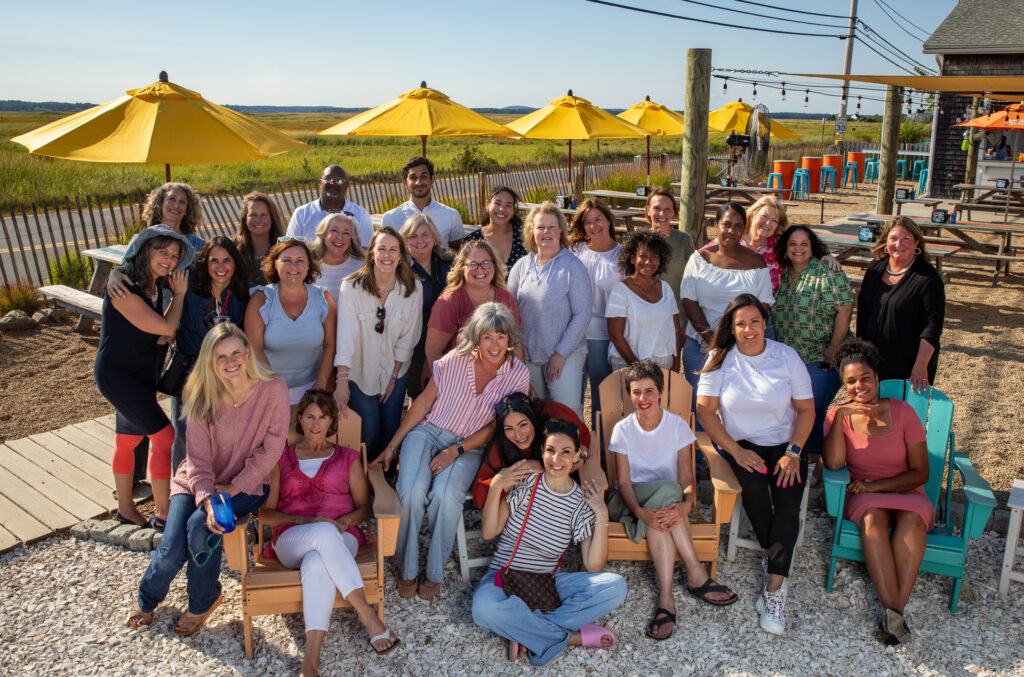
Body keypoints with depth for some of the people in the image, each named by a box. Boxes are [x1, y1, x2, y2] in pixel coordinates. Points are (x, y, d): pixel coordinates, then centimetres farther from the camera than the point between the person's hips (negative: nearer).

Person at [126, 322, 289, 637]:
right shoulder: (203, 395, -11)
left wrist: (235, 487, -14)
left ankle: (202, 602, 2)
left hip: (247, 484, -2)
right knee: (172, 550, -14)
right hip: (198, 482, 2)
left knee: (200, 527, -27)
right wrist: (207, 499, -25)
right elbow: (197, 457, -9)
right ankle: (147, 598, 23)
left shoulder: (273, 389, -16)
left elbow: (271, 448, -10)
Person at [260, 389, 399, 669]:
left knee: (316, 564, -39)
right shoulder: (281, 458, 22)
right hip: (292, 540, 0)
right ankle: (367, 615, -39)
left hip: (340, 538, 0)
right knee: (324, 532, -39)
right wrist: (304, 520, -7)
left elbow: (365, 507, 18)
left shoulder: (348, 457, 23)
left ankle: (311, 662, -42)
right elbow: (265, 513, 13)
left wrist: (346, 521, -7)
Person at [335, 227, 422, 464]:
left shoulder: (413, 288, -11)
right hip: (360, 371, -1)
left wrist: (394, 376, -3)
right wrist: (342, 381, -30)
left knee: (391, 430, 5)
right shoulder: (352, 287, -16)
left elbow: (408, 337, -5)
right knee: (369, 432, -1)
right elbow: (346, 333, -23)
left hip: (395, 371, 2)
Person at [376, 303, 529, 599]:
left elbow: (496, 426, -3)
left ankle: (435, 572, -5)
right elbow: (424, 401, 1)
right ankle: (407, 569, -2)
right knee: (412, 491, -27)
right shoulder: (455, 361, -10)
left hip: (469, 447, 0)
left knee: (445, 495, -29)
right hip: (428, 432, 0)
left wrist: (456, 451, -14)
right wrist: (392, 446, 1)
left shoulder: (518, 375, -8)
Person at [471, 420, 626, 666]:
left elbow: (594, 566, -8)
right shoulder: (526, 482, -4)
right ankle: (573, 635, -21)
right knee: (485, 607, -38)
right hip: (505, 579, -2)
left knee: (616, 586, -21)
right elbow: (489, 532, -7)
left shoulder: (582, 501, -1)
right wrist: (496, 486, -19)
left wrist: (602, 515, -15)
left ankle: (526, 632, -24)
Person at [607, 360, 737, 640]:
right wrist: (641, 511, -33)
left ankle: (666, 598, -37)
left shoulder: (677, 426, -4)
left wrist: (686, 504, -34)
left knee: (661, 514, -37)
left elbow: (687, 477, -10)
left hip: (667, 500, 1)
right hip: (632, 502, -1)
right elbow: (624, 482, -11)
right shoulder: (623, 429, -5)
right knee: (668, 489, -35)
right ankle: (696, 575, -34)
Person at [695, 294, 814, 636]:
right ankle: (773, 557, -8)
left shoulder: (786, 356, 0)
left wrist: (793, 452, -12)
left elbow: (806, 409, 2)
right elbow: (705, 410, -5)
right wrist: (736, 451, -16)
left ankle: (773, 591, -23)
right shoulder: (721, 360, -2)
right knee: (754, 485, -32)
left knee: (788, 505, -24)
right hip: (741, 444, 0)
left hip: (784, 444, 1)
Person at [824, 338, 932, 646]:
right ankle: (894, 611, -39)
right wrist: (841, 416, -18)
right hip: (864, 497, 0)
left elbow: (921, 473, -3)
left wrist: (876, 485, -17)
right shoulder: (839, 414, 1)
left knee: (911, 517, -34)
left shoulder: (902, 412, -2)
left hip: (906, 494, 0)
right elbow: (834, 463, -15)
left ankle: (894, 610, -38)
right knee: (873, 516, -34)